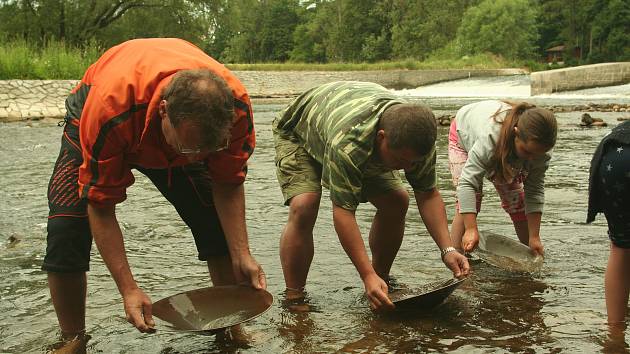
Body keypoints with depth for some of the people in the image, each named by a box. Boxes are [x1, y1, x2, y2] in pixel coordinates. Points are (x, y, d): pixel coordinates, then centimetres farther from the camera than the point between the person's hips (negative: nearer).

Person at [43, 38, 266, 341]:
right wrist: (128, 289, -35)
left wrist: (242, 257, -27)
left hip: (181, 129, 3)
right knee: (66, 229, -20)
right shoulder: (110, 112, -45)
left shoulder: (235, 106, -36)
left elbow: (228, 185, -18)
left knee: (220, 223, -9)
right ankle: (72, 341, 2)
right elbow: (100, 205, -32)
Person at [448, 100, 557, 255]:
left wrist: (534, 237, -27)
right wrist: (471, 229, -55)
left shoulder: (538, 146, -33)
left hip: (503, 150, 4)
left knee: (516, 201, -1)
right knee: (468, 202, -20)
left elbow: (535, 190, -26)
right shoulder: (489, 138, -49)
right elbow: (467, 182, -50)